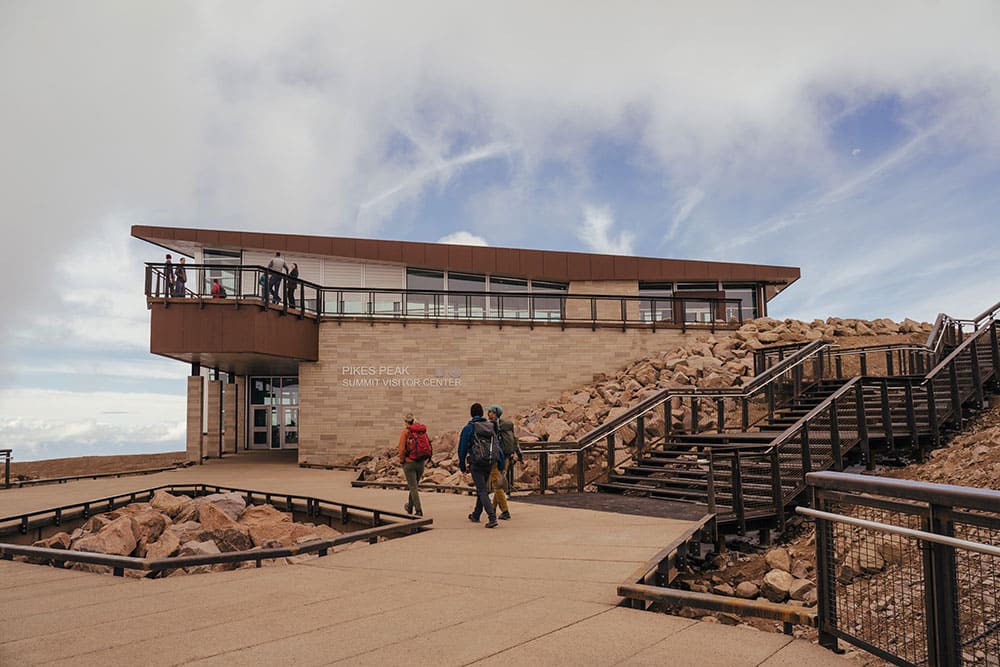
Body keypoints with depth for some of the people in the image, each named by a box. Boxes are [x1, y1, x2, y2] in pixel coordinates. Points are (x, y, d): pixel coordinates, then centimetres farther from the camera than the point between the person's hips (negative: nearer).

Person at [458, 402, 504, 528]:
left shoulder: (468, 428, -6)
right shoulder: (491, 426, 7)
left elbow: (462, 448, -4)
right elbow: (498, 446, 8)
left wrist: (462, 465, 7)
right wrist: (501, 464, 11)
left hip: (476, 464, -5)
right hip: (489, 464, 5)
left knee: (482, 491, -5)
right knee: (482, 488, 20)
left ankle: (492, 518, -18)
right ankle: (476, 515, 33)